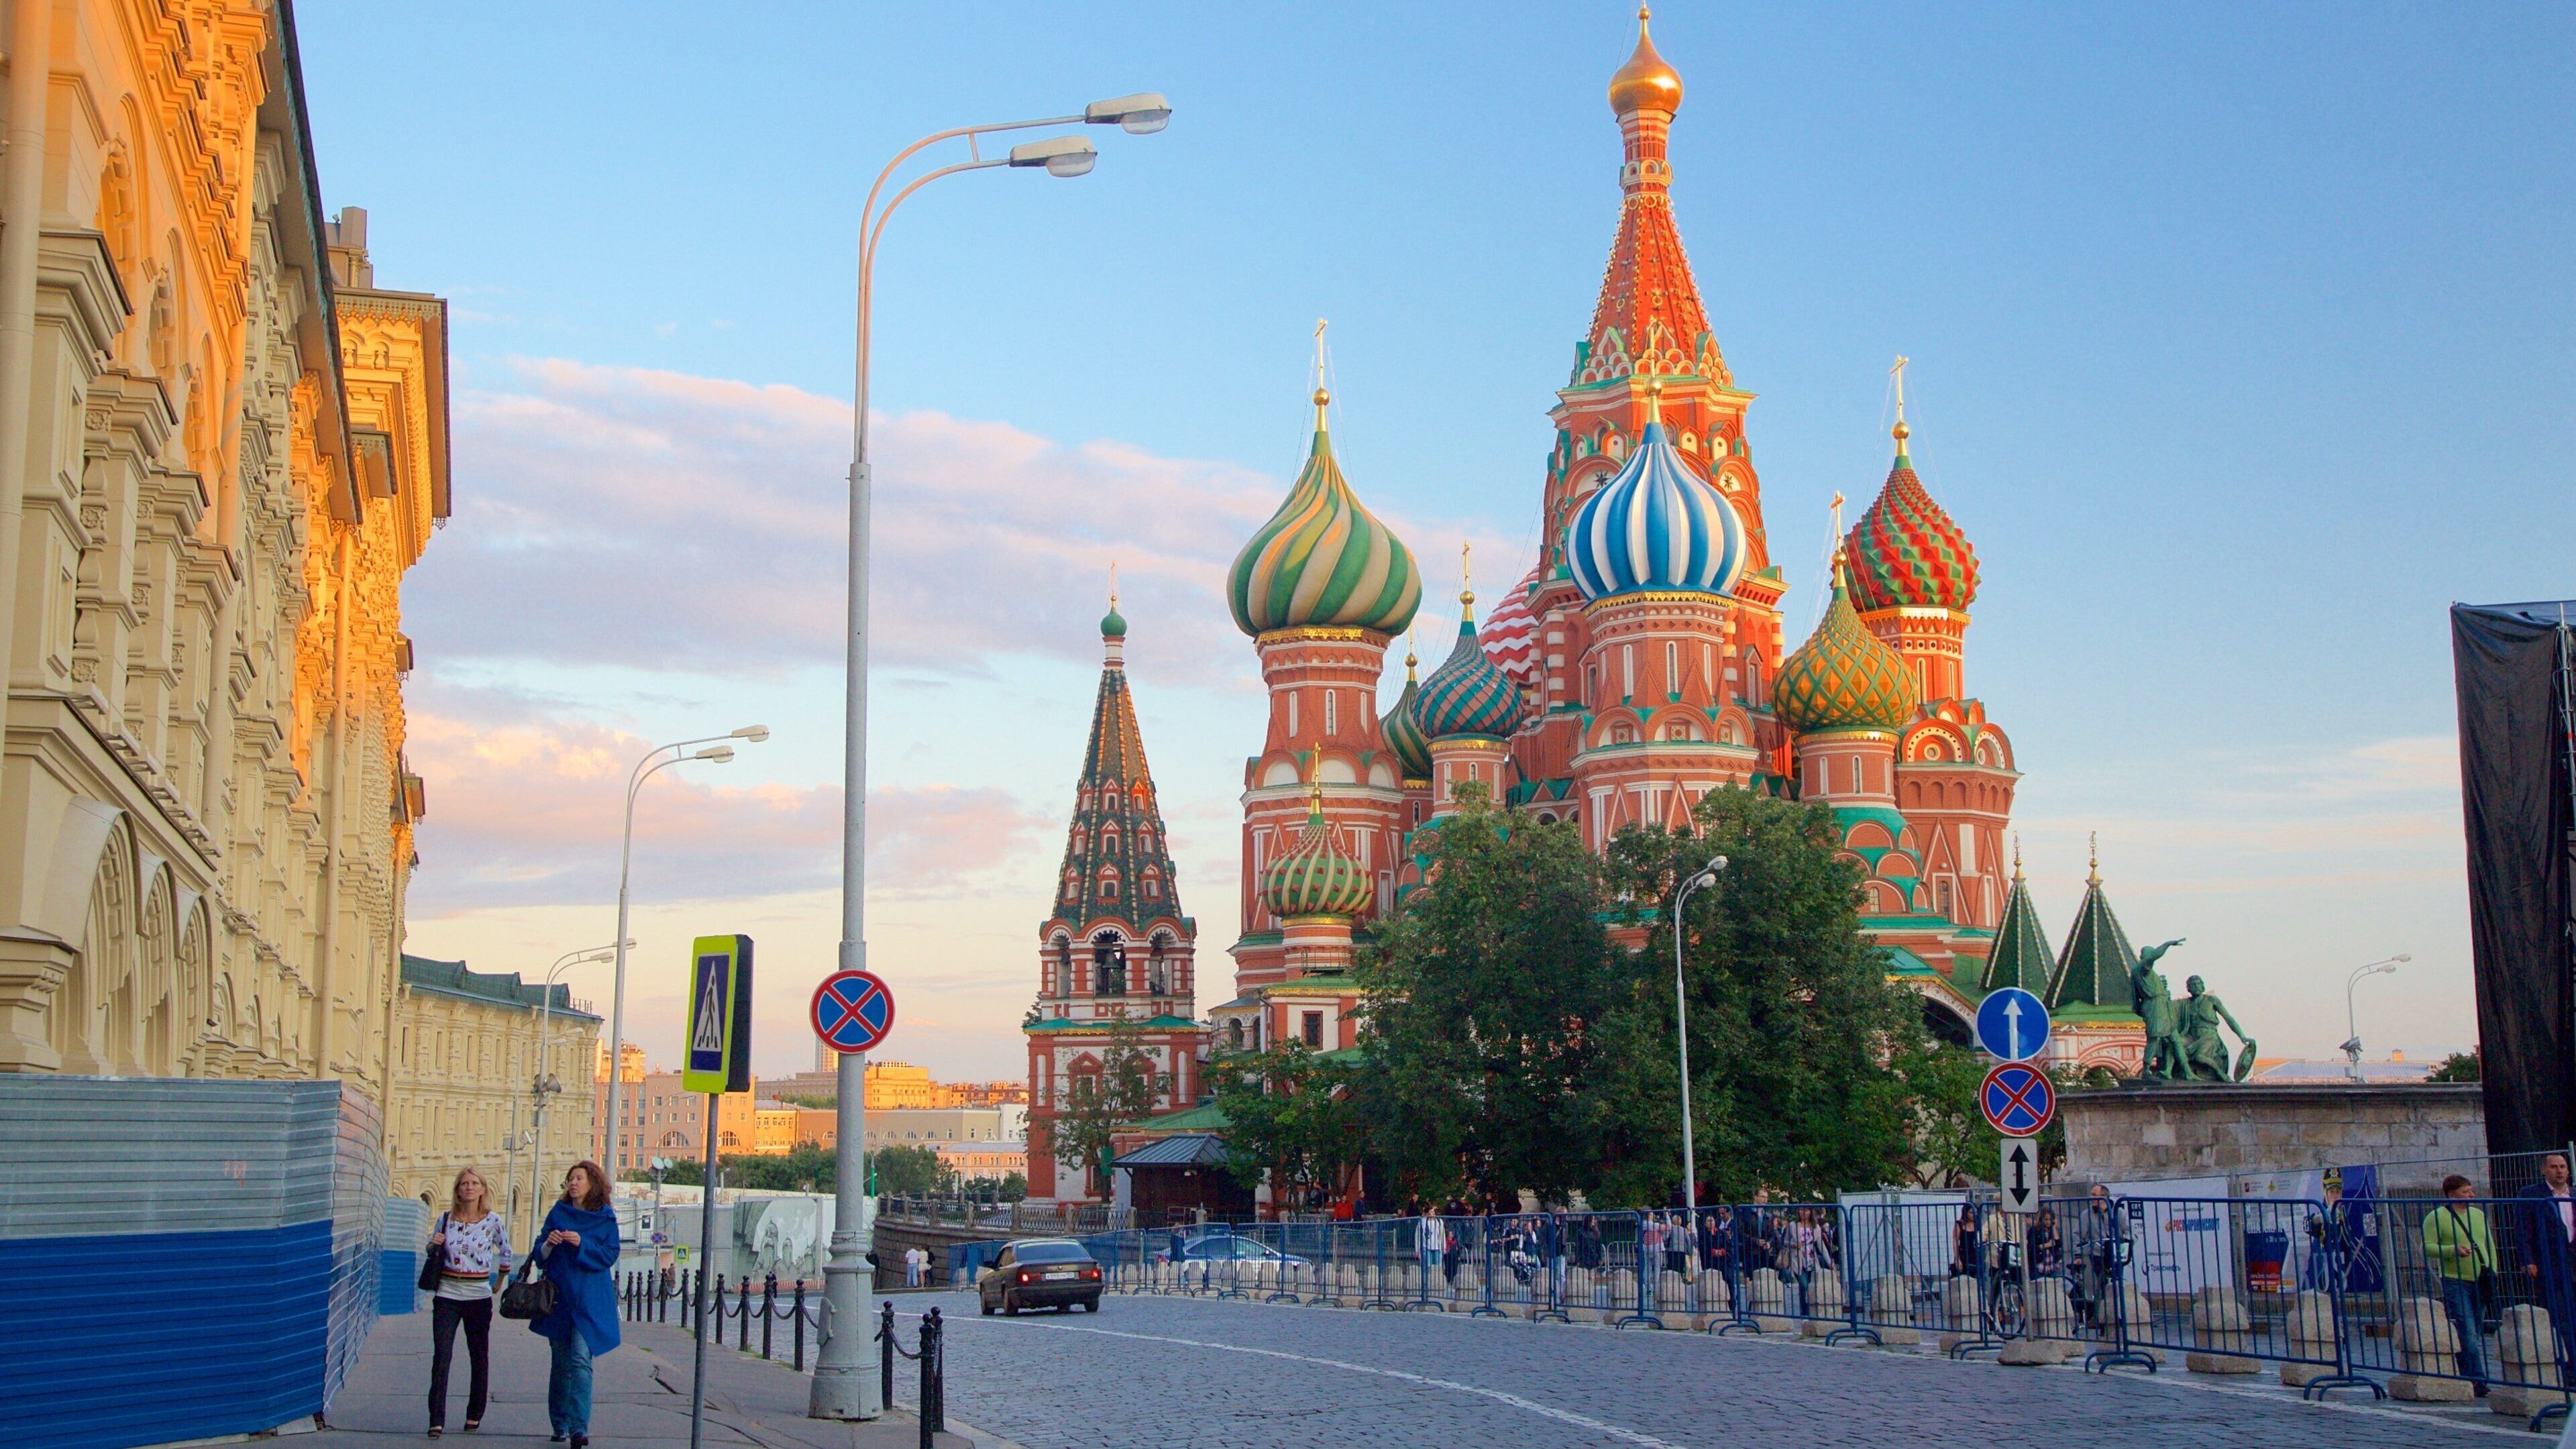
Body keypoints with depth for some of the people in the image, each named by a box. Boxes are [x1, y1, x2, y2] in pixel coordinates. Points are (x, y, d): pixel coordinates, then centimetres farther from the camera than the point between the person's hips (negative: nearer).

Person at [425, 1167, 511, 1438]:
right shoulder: (446, 1219, 3)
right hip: (447, 1294, 1)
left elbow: (505, 1252, 14)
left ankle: (474, 1415, 21)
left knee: (479, 1356, 8)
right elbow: (432, 1252, 16)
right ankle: (436, 1421, -9)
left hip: (479, 1294, -1)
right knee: (441, 1356, -8)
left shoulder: (492, 1220, -2)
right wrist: (434, 1245, -5)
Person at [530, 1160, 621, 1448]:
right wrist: (549, 1244, -11)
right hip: (558, 1296, 3)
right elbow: (539, 1256, 10)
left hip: (589, 1300, -3)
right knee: (561, 1362, 9)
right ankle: (560, 1425, 19)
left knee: (581, 1359, -15)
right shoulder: (558, 1213, 9)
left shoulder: (606, 1219, 2)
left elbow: (609, 1255, -4)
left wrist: (582, 1245, -18)